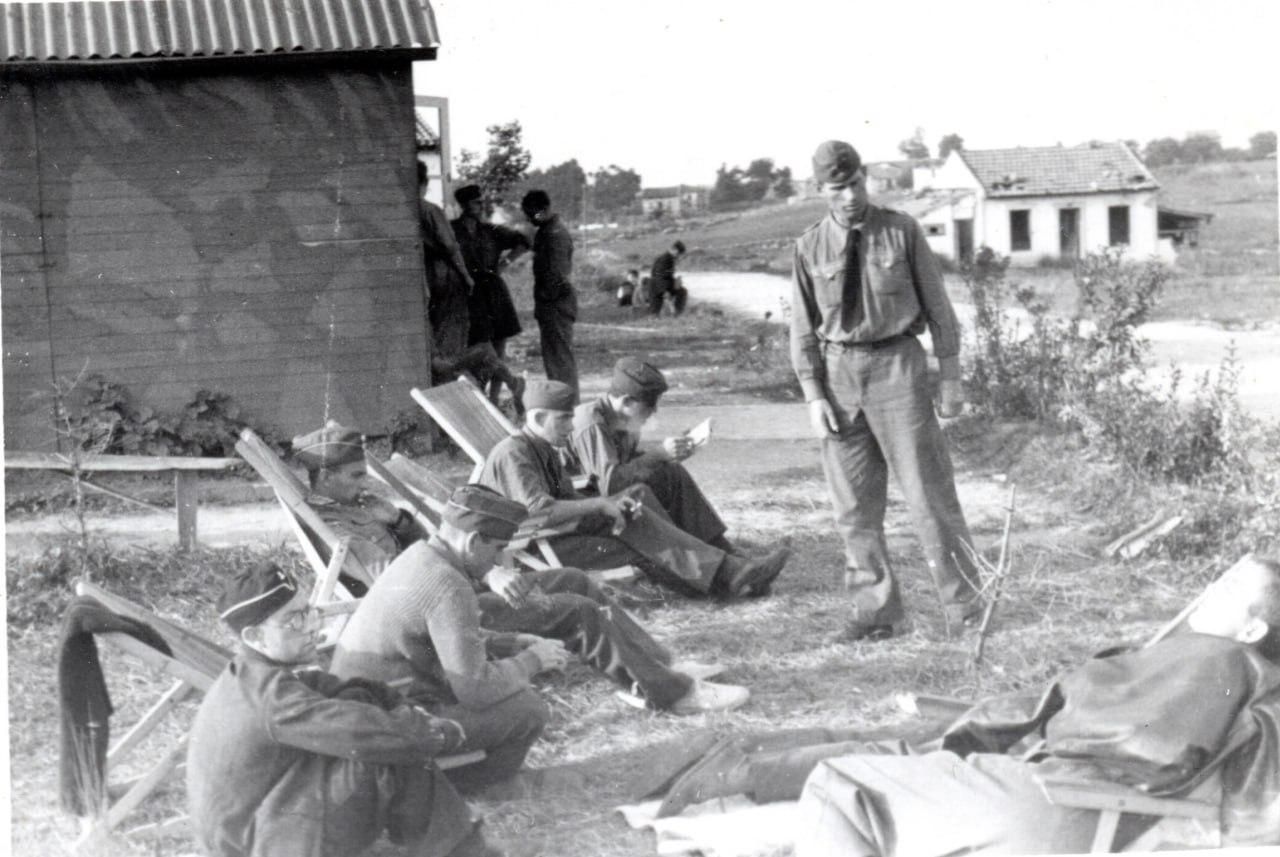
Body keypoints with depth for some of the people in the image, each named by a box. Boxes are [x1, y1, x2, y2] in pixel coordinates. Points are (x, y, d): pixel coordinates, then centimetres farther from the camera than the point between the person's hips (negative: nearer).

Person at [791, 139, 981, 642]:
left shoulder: (902, 232, -1)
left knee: (928, 490, -1)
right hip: (839, 371, 2)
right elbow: (803, 328, 6)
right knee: (854, 505, 6)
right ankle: (875, 609, 17)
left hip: (897, 364, -2)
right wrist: (813, 396, -3)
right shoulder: (811, 247, 3)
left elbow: (936, 304, 3)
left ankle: (964, 601, 9)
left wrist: (951, 376, 1)